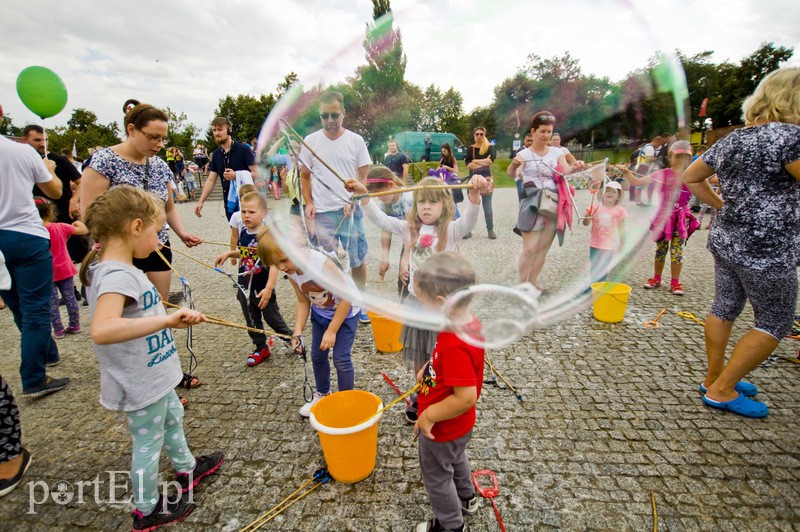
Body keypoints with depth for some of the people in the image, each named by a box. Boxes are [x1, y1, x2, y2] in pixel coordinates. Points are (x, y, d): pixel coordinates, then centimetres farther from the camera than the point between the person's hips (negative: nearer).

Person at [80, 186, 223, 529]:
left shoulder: (119, 269, 1)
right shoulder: (116, 275, -30)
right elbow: (101, 331, -46)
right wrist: (167, 319, -49)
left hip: (153, 375, 10)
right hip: (140, 384, -10)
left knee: (173, 418, 28)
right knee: (148, 443, 11)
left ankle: (187, 469, 51)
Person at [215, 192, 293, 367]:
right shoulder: (243, 232, 0)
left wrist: (269, 288, -31)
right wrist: (229, 254, 2)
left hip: (263, 287, -6)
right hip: (245, 285, 7)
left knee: (272, 317, 8)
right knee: (252, 319, 17)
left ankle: (290, 338, 32)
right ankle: (261, 348, 34)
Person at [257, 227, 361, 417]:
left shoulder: (321, 264, -36)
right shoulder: (291, 272, -14)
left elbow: (346, 298, -28)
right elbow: (303, 301, -1)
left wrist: (332, 331, -22)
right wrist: (298, 332, -13)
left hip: (345, 311, -6)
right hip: (320, 312, 7)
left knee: (341, 359, -5)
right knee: (317, 355, 14)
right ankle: (322, 394, 39)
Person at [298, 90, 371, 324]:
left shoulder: (356, 141, 1)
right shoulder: (310, 141, 4)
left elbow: (365, 177, 4)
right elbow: (304, 175, 13)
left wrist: (354, 201, -11)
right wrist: (309, 203, -1)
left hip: (351, 211, -1)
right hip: (321, 213, 1)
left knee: (357, 259, 5)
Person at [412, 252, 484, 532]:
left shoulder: (455, 346, -40)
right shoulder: (468, 321, -12)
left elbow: (466, 397, -38)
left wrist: (429, 415, -26)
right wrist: (429, 368, 0)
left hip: (442, 429, -8)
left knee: (436, 476, 20)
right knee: (455, 459, 35)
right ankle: (466, 498, 62)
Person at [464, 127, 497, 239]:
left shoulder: (489, 147, 4)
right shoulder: (470, 148, 8)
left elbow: (490, 160, -15)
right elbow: (468, 165, -7)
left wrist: (475, 161, -10)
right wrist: (484, 162, -13)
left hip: (486, 179, -1)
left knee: (487, 207, 1)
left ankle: (490, 230, 9)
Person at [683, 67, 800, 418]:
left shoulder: (730, 140, 8)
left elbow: (690, 177, 17)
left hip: (725, 238, 8)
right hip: (766, 248, -8)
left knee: (724, 308, 17)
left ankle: (714, 378, 29)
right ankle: (721, 390, 10)